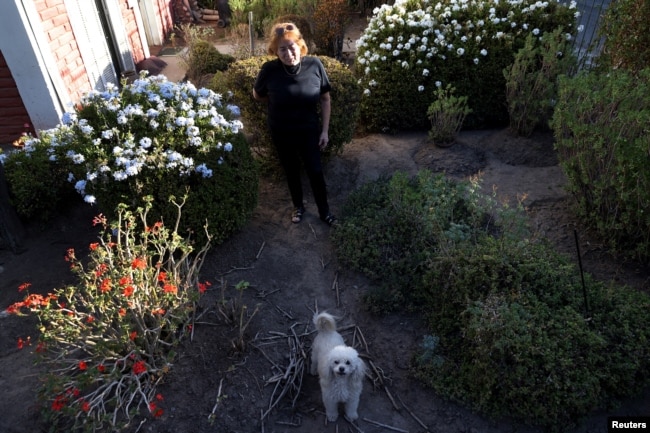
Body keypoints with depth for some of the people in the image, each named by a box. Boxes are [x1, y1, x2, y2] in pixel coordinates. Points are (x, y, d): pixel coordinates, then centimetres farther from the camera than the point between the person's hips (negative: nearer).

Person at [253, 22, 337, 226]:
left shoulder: (314, 65, -16)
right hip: (281, 133, 0)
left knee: (316, 172, 7)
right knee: (291, 171, 17)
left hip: (309, 131, 0)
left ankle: (324, 211, 29)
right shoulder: (269, 70, -18)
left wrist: (325, 130, -4)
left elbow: (325, 99, -5)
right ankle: (298, 206, 40)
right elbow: (257, 95, 2)